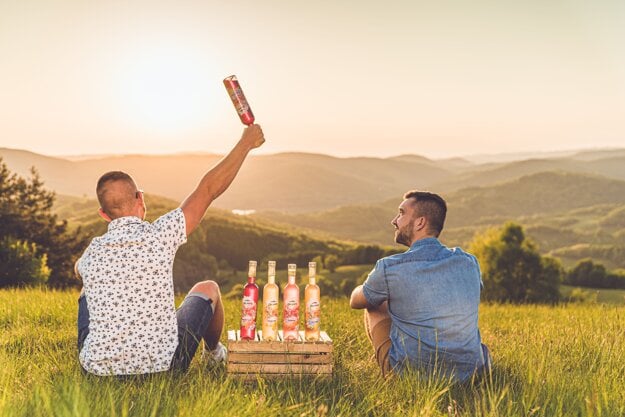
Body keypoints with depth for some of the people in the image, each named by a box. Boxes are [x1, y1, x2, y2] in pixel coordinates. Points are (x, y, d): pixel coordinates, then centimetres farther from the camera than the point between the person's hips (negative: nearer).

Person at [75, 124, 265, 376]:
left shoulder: (92, 252, -3)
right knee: (208, 289, 23)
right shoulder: (160, 234, -15)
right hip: (161, 365, -2)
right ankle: (214, 352, 50)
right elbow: (209, 189, -6)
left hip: (96, 368, 3)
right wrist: (245, 143, 5)